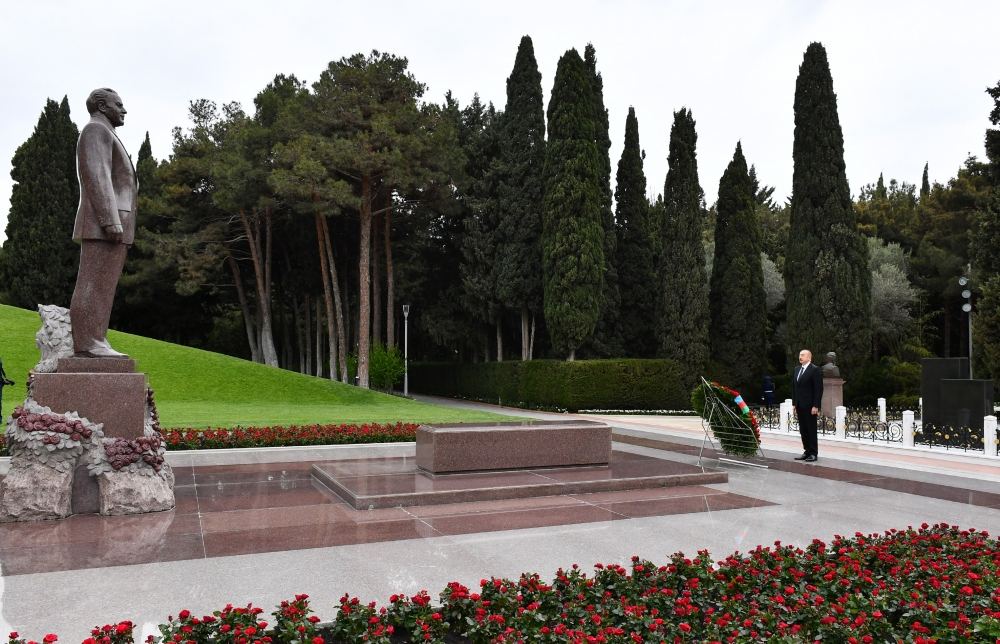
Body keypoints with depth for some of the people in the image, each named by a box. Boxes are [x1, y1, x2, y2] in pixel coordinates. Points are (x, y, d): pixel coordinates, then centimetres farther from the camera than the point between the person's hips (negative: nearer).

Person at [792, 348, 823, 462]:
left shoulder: (815, 370, -8)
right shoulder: (797, 370, 15)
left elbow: (818, 389, -12)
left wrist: (815, 406, -16)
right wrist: (794, 404, 12)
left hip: (810, 406, -7)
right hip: (800, 406, 7)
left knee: (811, 430, -1)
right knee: (803, 430, 8)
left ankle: (813, 453, 6)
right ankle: (807, 451, 15)